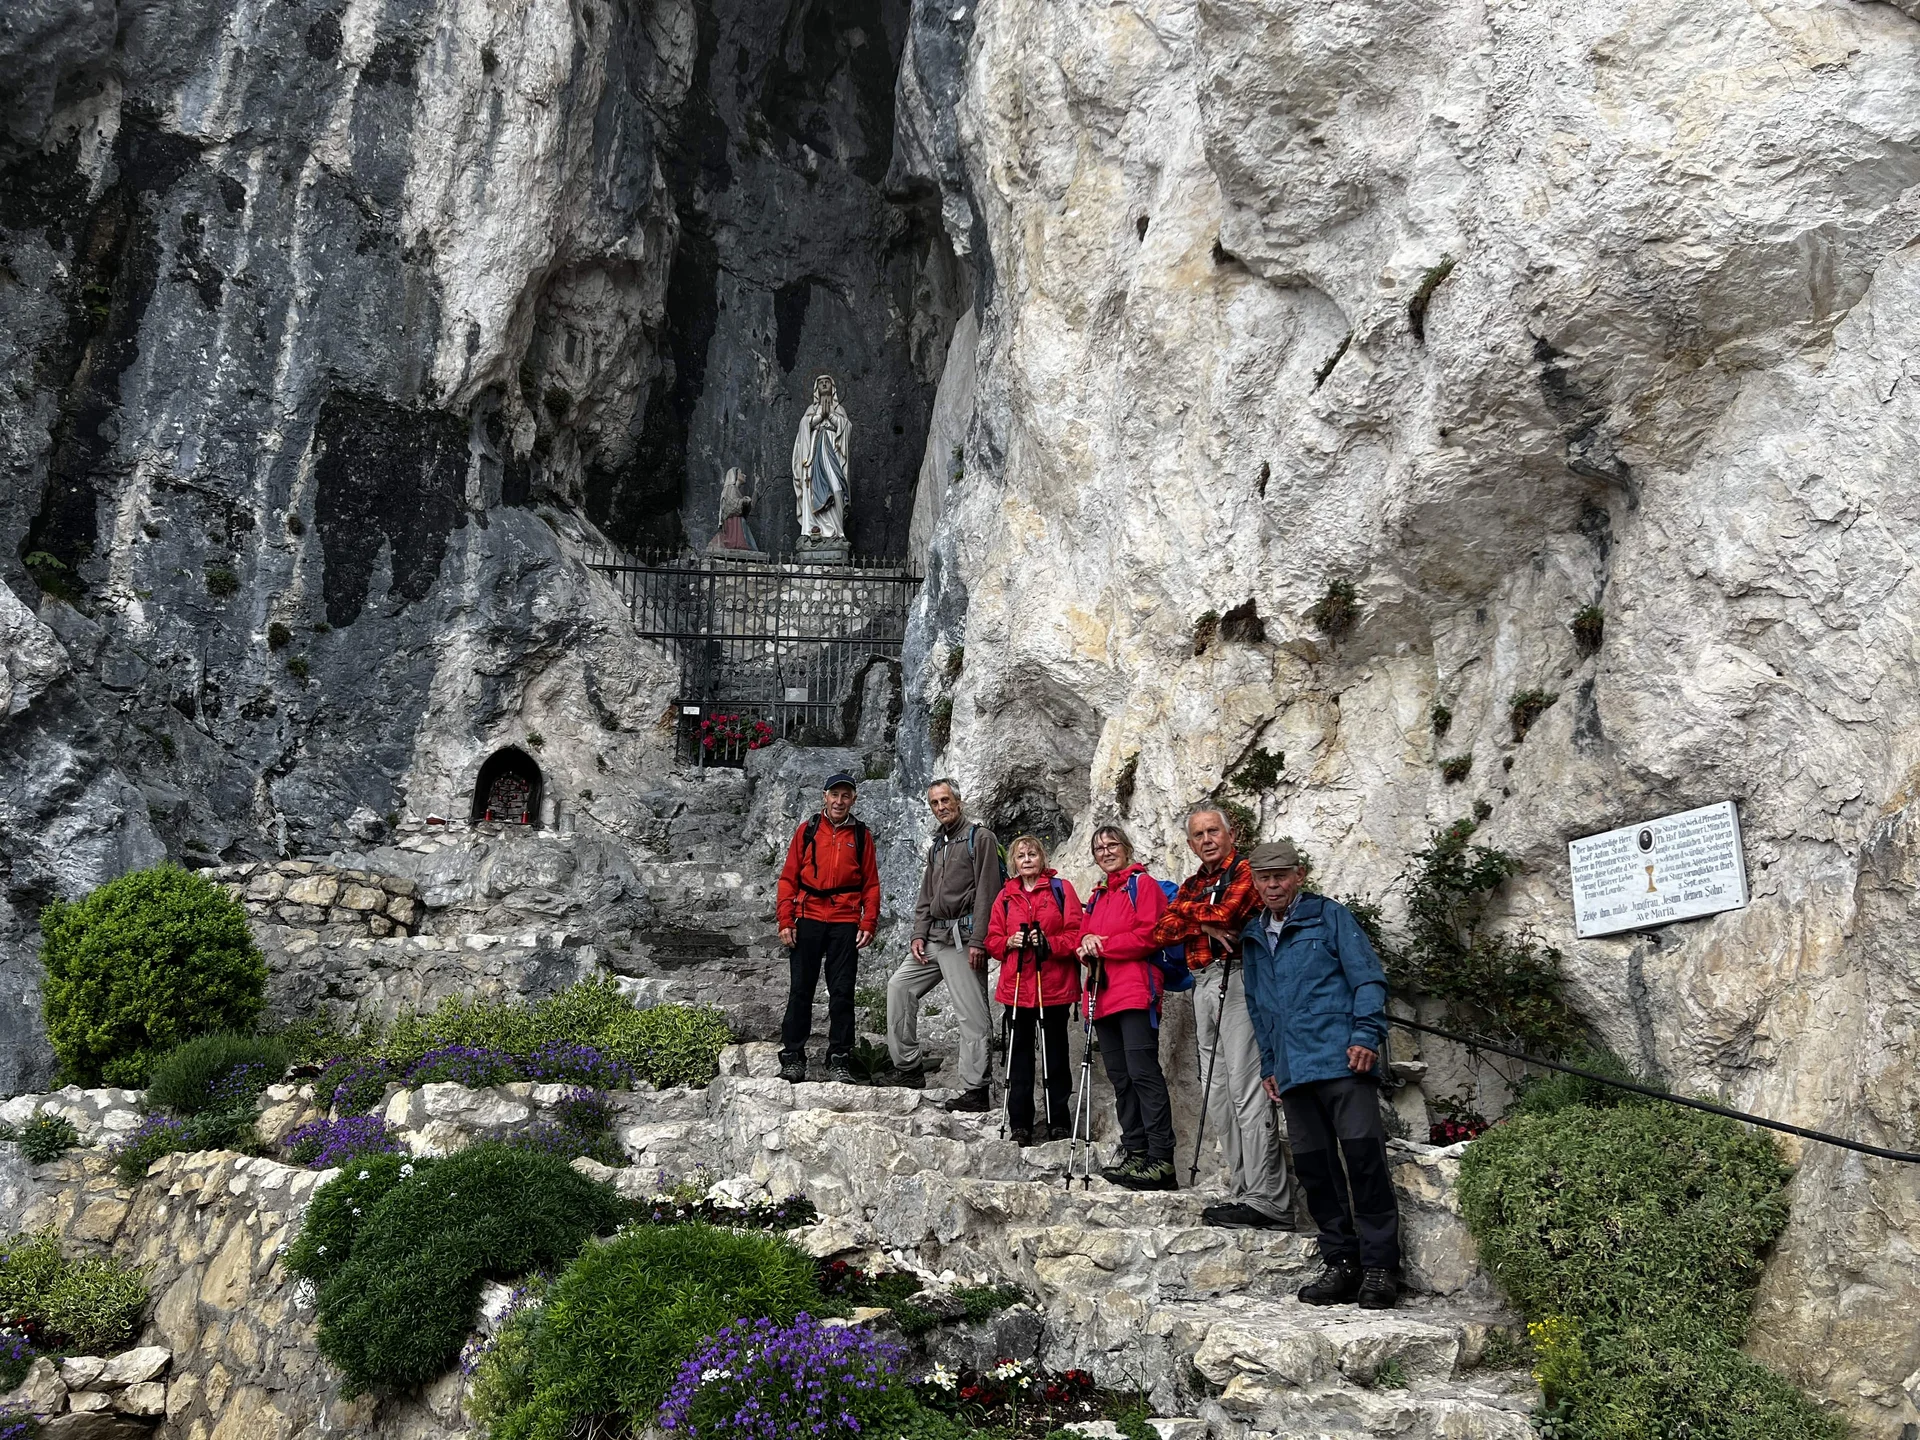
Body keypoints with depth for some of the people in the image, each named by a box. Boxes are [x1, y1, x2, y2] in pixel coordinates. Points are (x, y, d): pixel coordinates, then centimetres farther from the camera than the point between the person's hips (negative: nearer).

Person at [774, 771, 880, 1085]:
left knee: (842, 994, 1)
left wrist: (869, 924, -2)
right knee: (800, 991, 2)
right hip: (808, 920, 0)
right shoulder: (807, 831, 8)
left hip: (845, 924, 0)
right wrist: (785, 921, -2)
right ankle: (792, 1057, 8)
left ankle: (839, 1061, 6)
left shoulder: (861, 835, 9)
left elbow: (871, 884, 8)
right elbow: (789, 878, 6)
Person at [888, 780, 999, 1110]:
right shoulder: (937, 846, 22)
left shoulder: (980, 838, -3)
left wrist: (977, 940, -19)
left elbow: (986, 892, -12)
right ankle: (908, 1068, 11)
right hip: (934, 936, 9)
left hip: (963, 937, -9)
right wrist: (919, 934, 7)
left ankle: (974, 1090, -6)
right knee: (900, 986, 5)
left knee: (972, 1016, -8)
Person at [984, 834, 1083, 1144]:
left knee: (1056, 1054, 4)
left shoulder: (1061, 889, 2)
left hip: (1054, 987, -3)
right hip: (1016, 987, 3)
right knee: (1019, 1054, 4)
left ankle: (1059, 1123, 13)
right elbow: (992, 940, 13)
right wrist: (1009, 942, -7)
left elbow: (1076, 934, -4)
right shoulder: (1006, 896, 13)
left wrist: (1049, 943, -18)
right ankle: (1020, 1124, 10)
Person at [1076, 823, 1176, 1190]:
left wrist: (1102, 945, -8)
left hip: (1135, 993, -8)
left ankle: (1161, 1160, -16)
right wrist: (1087, 947, -1)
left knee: (1142, 1072, -14)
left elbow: (1148, 936, -11)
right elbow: (1084, 937, 23)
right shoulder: (1097, 896, 23)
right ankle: (1134, 1153, 14)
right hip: (1103, 996, 8)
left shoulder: (1142, 884, 0)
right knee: (1120, 1078, 9)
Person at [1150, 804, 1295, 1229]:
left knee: (1246, 1092, -13)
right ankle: (1245, 1192, 12)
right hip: (1203, 987, 8)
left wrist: (1187, 909, 1)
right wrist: (1205, 925, -9)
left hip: (1236, 981, -8)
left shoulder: (1245, 872, 0)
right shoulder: (1192, 885, 22)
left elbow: (1224, 913, -17)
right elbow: (1161, 931, 8)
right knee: (1217, 1096, 7)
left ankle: (1268, 1201, -13)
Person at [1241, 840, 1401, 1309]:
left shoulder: (1329, 916, 4)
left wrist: (1366, 1035, -13)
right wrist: (1268, 1064, 22)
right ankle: (1341, 1262, 13)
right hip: (1293, 1071, 6)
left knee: (1364, 1154, -11)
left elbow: (1368, 977, -2)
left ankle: (1379, 1266, -5)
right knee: (1312, 1165, 5)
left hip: (1341, 1059, -6)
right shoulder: (1253, 937, 20)